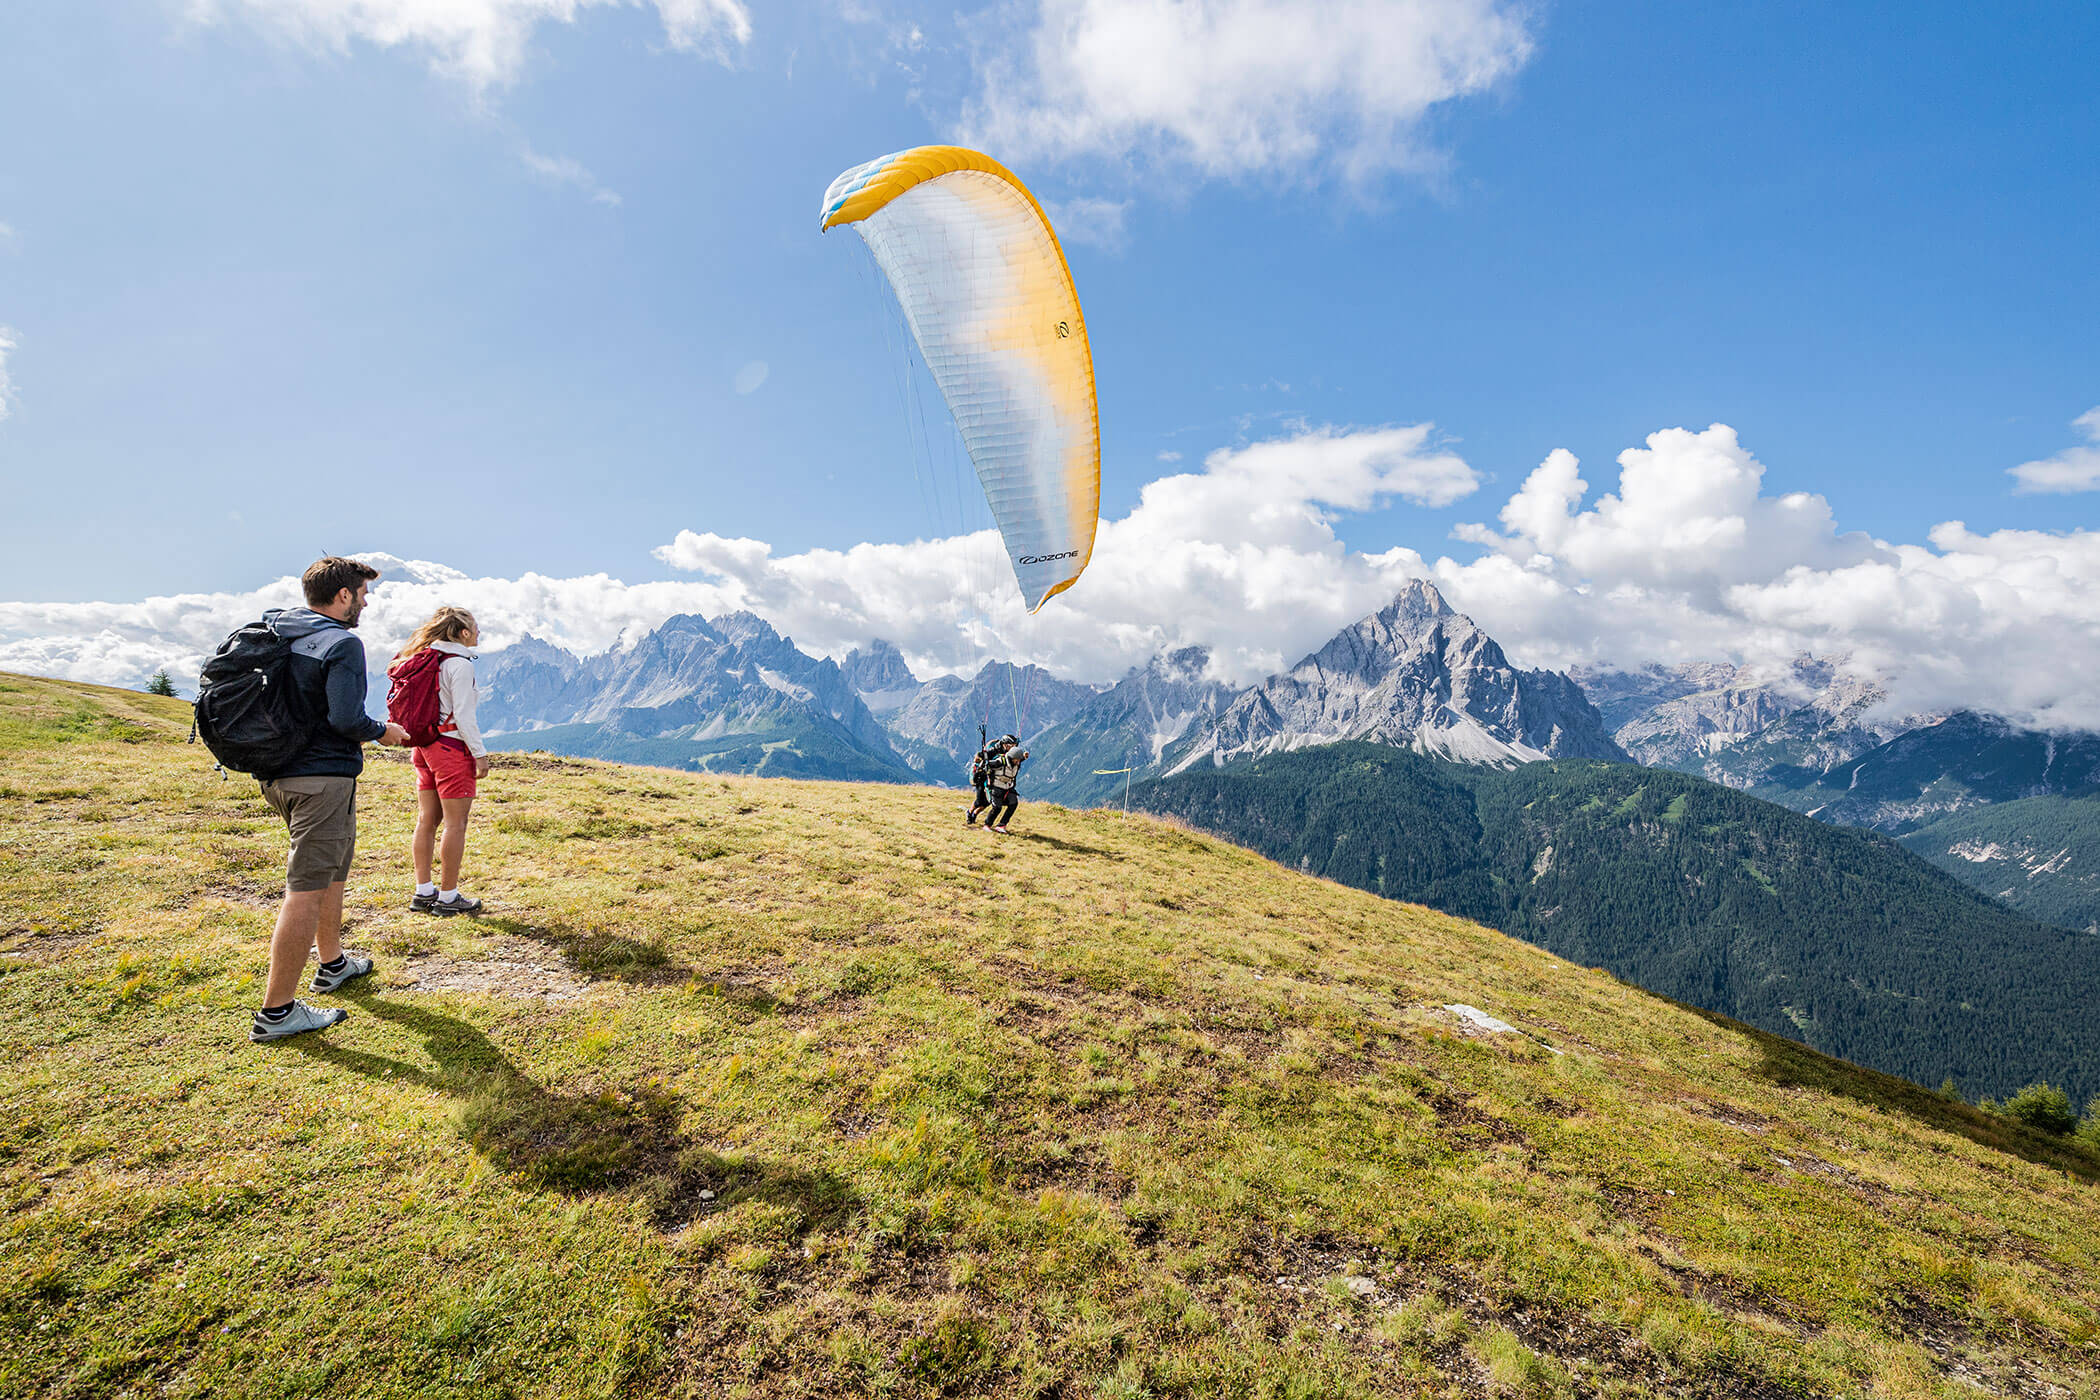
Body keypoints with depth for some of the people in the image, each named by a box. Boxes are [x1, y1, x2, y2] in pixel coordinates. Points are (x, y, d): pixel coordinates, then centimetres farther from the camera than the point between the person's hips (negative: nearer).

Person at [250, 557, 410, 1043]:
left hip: (277, 776, 9)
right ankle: (276, 1011, 0)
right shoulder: (342, 644, -16)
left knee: (333, 867, 24)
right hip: (323, 776, -9)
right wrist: (383, 732, -6)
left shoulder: (272, 631, 10)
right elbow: (346, 717, -24)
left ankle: (332, 963, 39)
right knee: (307, 889, -5)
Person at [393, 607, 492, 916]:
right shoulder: (459, 663, -13)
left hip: (425, 746, 9)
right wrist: (480, 753, -12)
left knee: (427, 820, 13)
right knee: (455, 824, -1)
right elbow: (463, 716, -17)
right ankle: (448, 898, 4)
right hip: (452, 748, -9)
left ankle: (423, 892, 21)